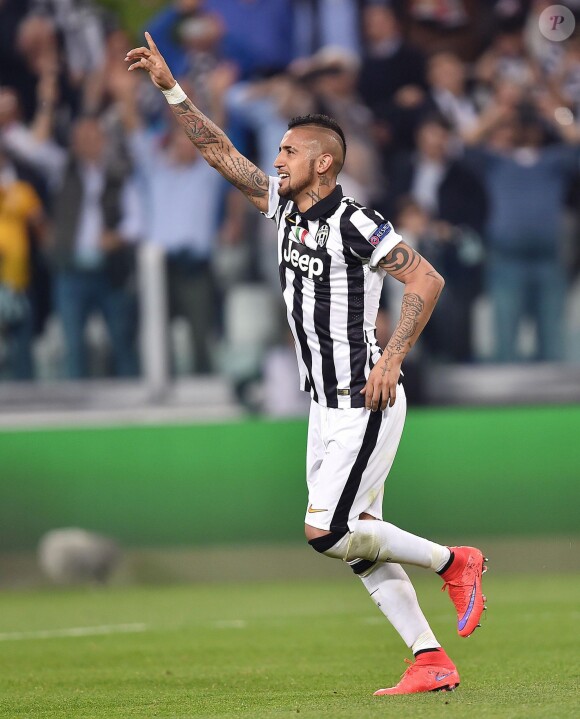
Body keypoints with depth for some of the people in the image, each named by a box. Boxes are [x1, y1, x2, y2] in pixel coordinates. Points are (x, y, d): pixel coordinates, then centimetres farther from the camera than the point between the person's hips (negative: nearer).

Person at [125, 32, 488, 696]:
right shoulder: (284, 205, 8)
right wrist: (169, 88, 8)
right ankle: (431, 662, 7)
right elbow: (221, 153, 14)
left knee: (326, 532, -13)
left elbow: (426, 280, -18)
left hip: (365, 405, -8)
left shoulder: (352, 222, -16)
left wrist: (391, 360, -22)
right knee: (355, 540, 5)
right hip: (325, 405, 8)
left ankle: (450, 561, 5)